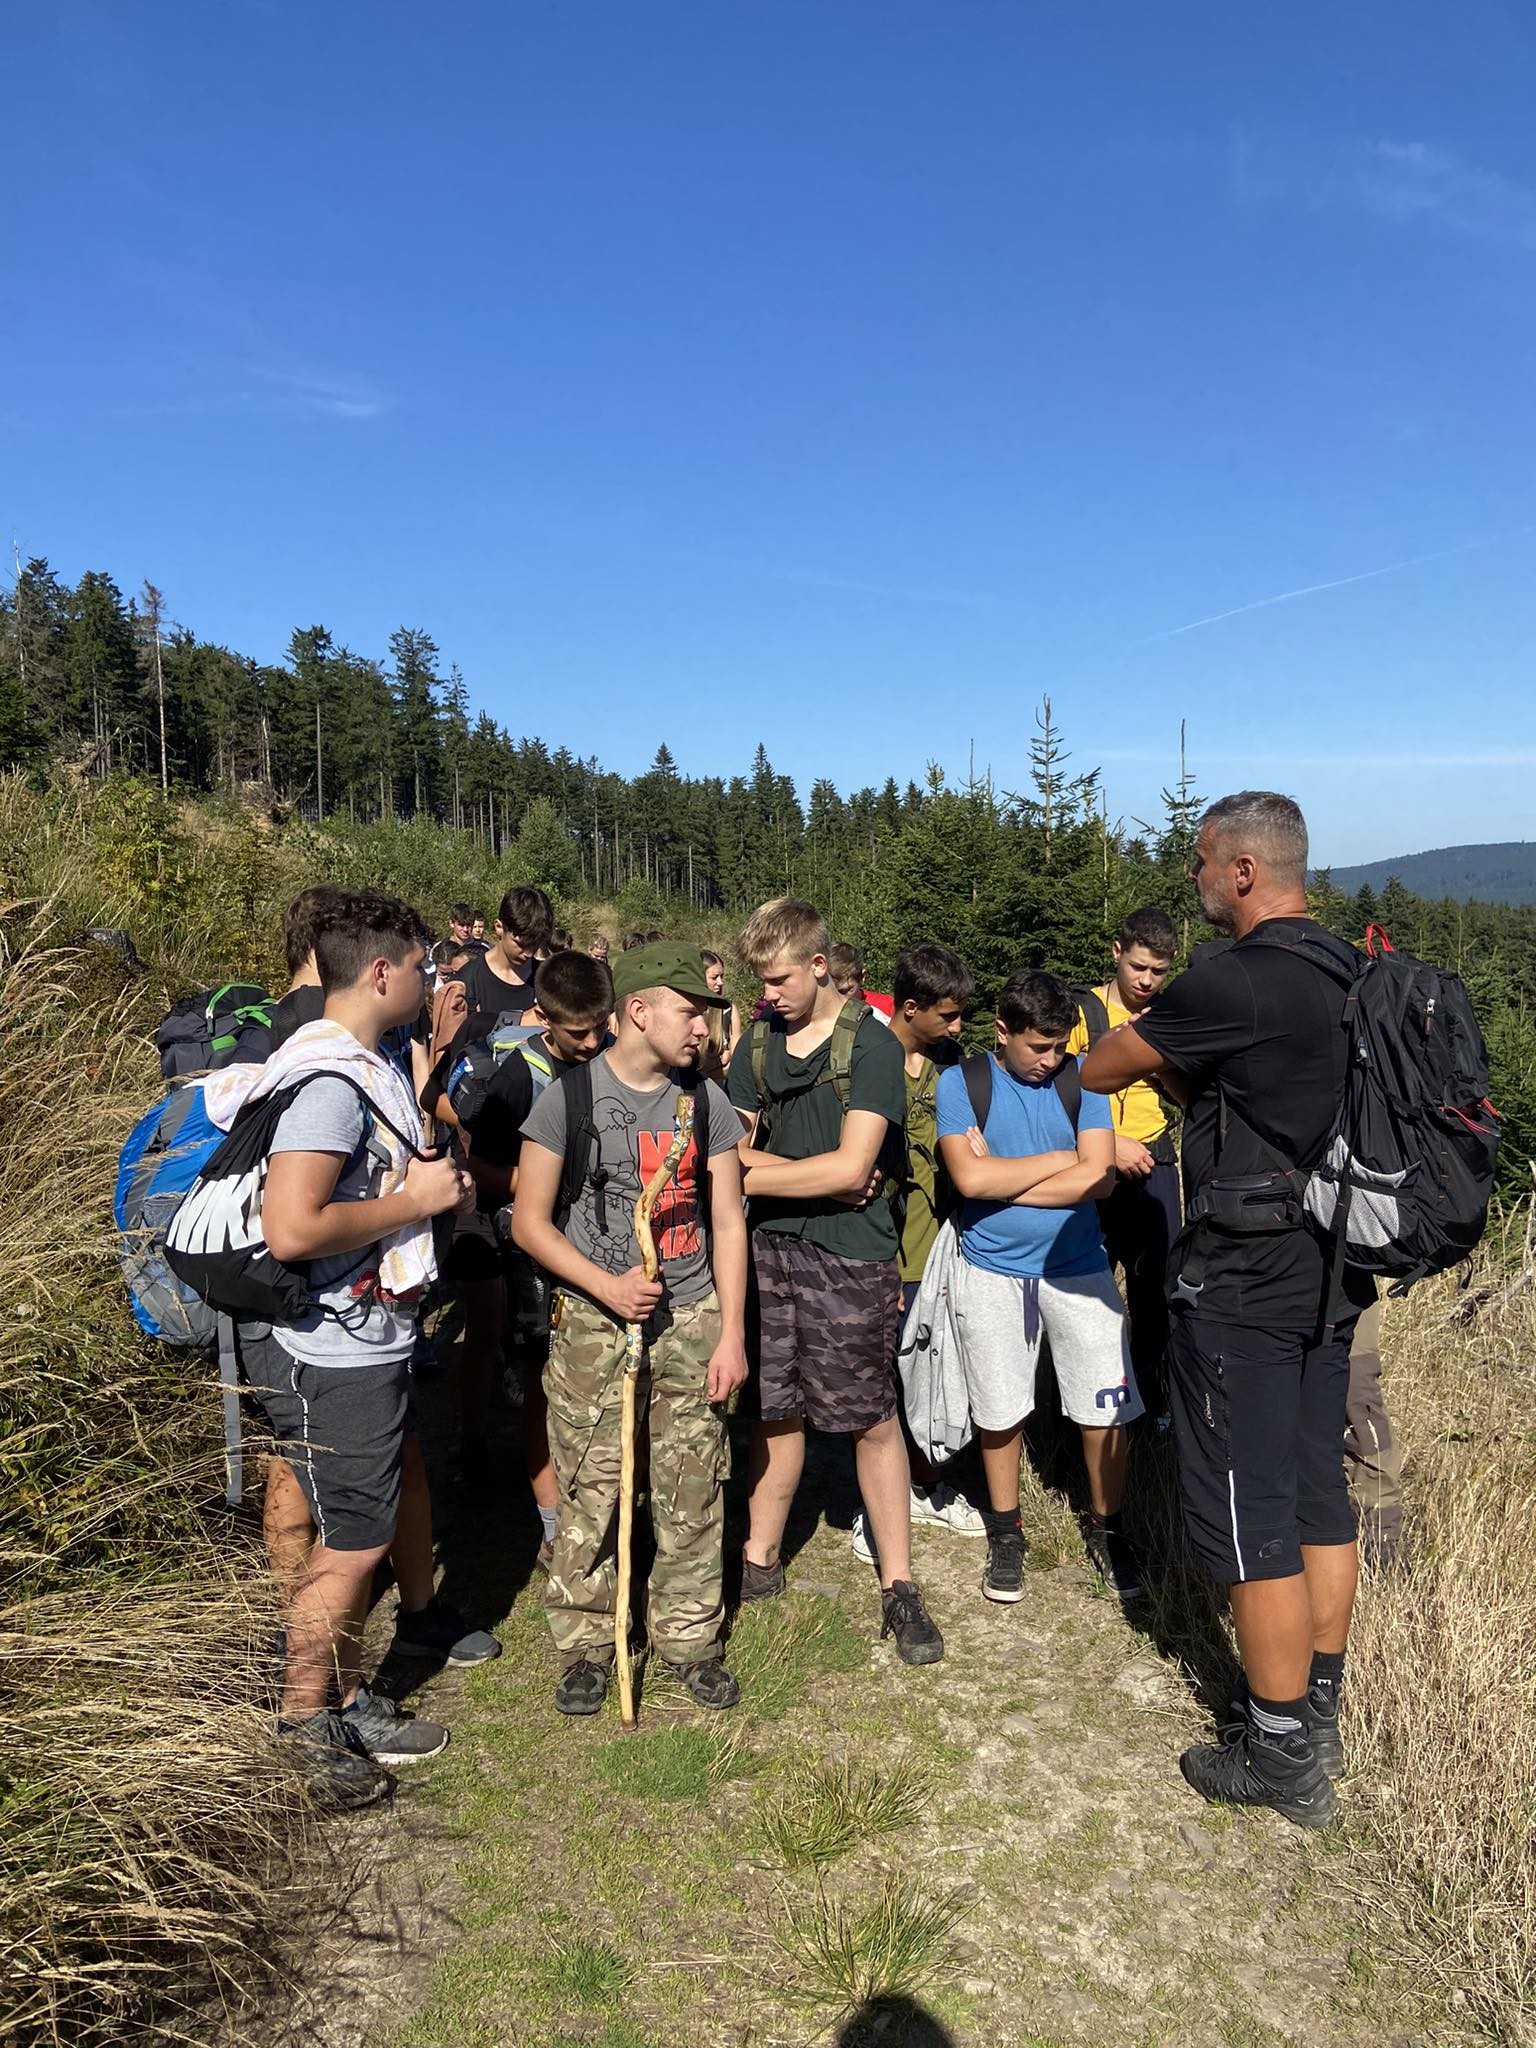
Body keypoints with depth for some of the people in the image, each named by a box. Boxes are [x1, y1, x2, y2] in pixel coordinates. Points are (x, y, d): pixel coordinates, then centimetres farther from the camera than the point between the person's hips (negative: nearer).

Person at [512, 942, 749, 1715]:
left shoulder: (707, 1102, 4)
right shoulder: (569, 1098, -6)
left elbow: (727, 1223, 6)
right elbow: (530, 1221, -4)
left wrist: (731, 1334, 2)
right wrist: (606, 1286, -14)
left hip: (691, 1319, 3)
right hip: (593, 1323, -3)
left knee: (693, 1493, 7)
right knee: (587, 1493, 4)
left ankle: (690, 1637, 26)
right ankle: (584, 1642, 24)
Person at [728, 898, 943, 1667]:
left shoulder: (870, 1044, -10)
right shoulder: (756, 1045, 8)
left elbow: (851, 1167, -17)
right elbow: (731, 1146, 3)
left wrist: (754, 1174, -10)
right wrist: (815, 1177, -12)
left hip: (850, 1258, -4)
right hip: (769, 1249, 5)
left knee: (873, 1422, 4)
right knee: (774, 1411, 14)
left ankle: (898, 1588, 17)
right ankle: (760, 1561, 30)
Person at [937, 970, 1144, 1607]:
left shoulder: (1079, 1078, -2)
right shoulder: (960, 1082, -6)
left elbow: (1098, 1177, -12)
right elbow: (970, 1177, -19)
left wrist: (1000, 1180, -14)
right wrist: (1059, 1159, -11)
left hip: (1077, 1267, 1)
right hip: (993, 1272, -1)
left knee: (1105, 1413, 4)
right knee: (999, 1413, 11)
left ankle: (1107, 1530, 28)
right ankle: (1005, 1535, 32)